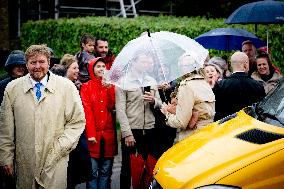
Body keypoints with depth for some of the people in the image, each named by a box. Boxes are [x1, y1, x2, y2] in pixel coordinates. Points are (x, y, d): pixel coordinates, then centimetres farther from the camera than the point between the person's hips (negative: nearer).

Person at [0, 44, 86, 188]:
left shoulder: (66, 86, 0)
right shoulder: (12, 89, 4)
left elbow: (77, 121, 0)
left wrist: (60, 147, -9)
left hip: (55, 164, -1)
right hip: (24, 164, 1)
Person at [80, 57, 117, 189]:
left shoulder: (110, 85, 12)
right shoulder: (86, 87, 3)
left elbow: (111, 107, -3)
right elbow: (87, 111, -6)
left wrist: (109, 88, -14)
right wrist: (90, 133, -14)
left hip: (108, 133, 3)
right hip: (93, 134, -3)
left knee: (106, 171, 7)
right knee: (93, 171, -3)